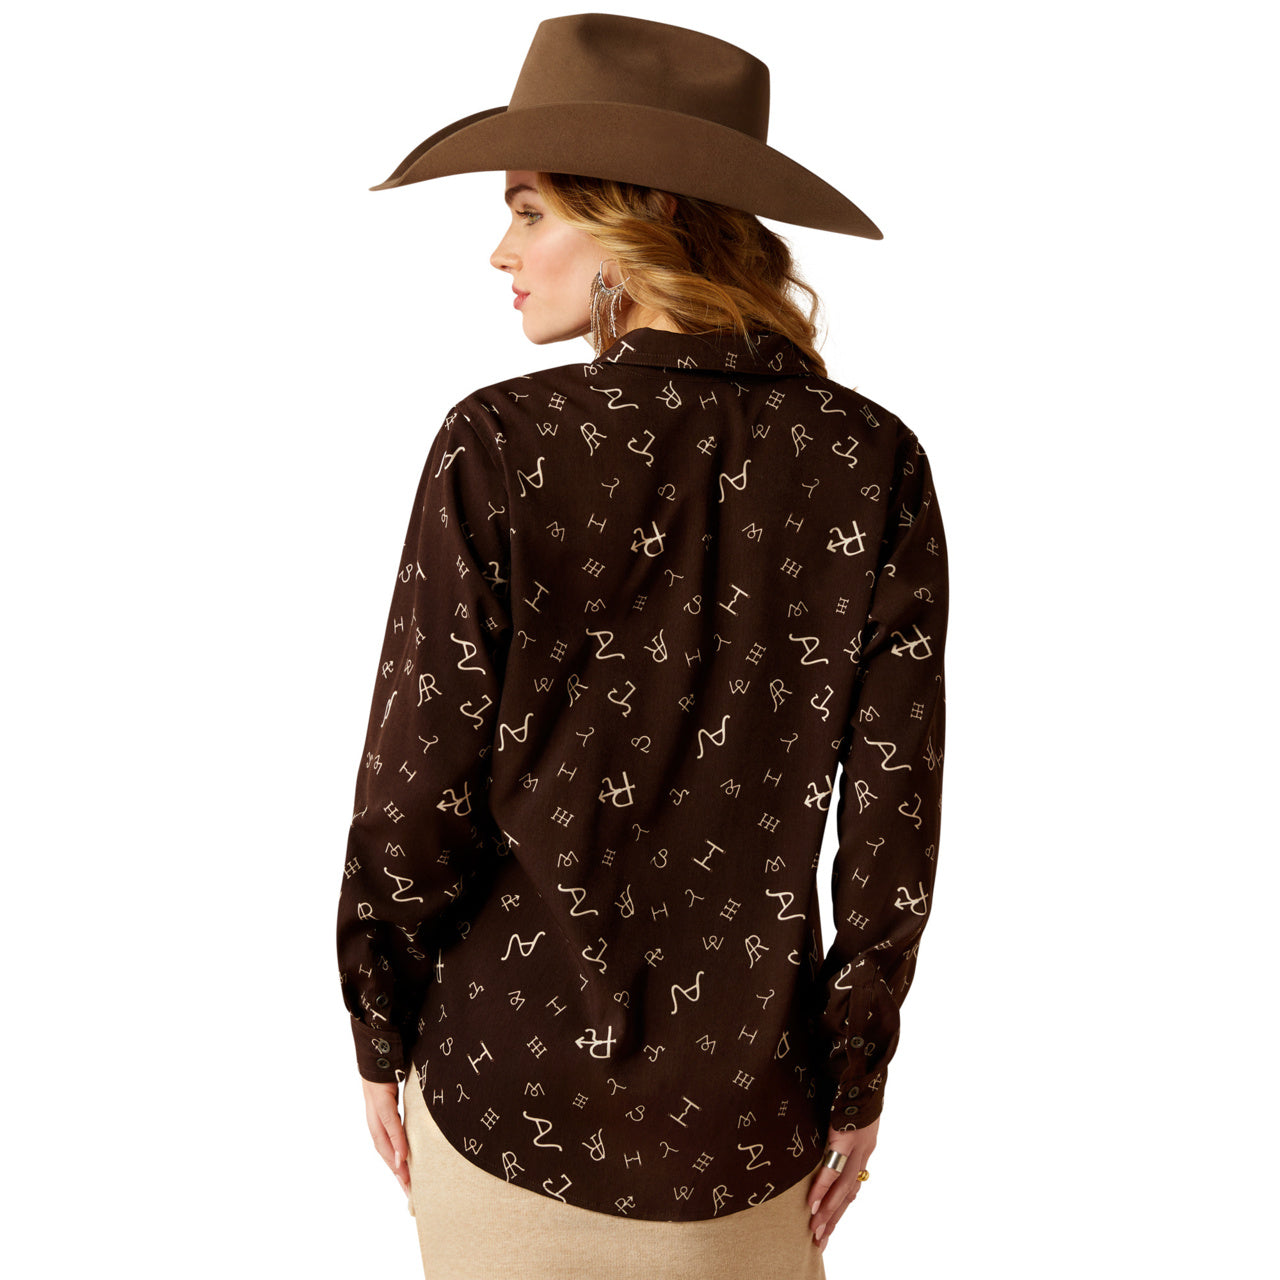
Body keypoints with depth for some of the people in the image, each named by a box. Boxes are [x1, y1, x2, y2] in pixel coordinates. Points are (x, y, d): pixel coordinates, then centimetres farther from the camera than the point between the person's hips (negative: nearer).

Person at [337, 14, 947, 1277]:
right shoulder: (872, 463, -11)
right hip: (749, 1104, 2)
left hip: (508, 1081, -1)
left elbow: (417, 788, -12)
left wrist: (382, 1036, 4)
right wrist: (857, 1078, 6)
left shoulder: (500, 447, -17)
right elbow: (893, 823, -7)